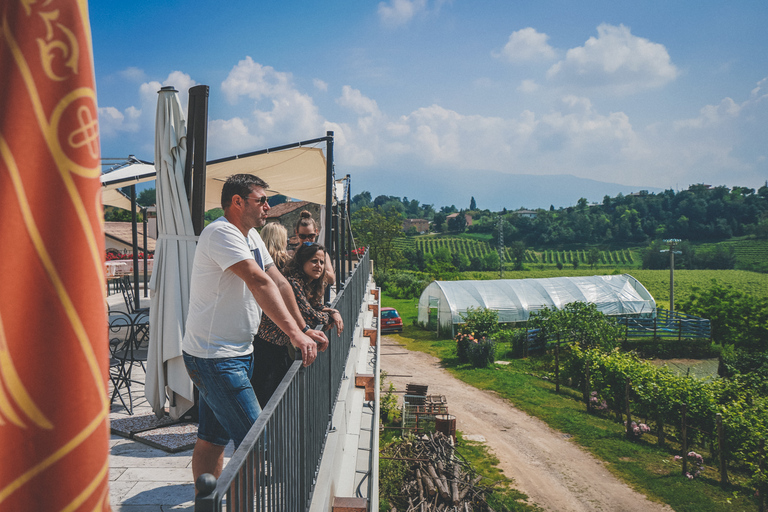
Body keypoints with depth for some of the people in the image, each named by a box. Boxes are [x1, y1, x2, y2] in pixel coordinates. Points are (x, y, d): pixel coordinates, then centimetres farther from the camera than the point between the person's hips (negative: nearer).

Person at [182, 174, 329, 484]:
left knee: (213, 441, 15)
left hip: (238, 353, 10)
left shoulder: (251, 237, 14)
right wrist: (295, 334, -33)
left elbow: (278, 283, 14)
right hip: (214, 356, -9)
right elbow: (260, 283, -27)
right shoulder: (220, 233, -17)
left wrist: (304, 329, 10)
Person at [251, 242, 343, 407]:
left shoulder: (314, 285, 6)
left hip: (283, 346, 9)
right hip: (267, 346, -9)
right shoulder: (293, 282, -24)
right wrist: (330, 318, -6)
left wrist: (334, 312, -3)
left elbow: (317, 307, 18)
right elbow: (311, 316, -25)